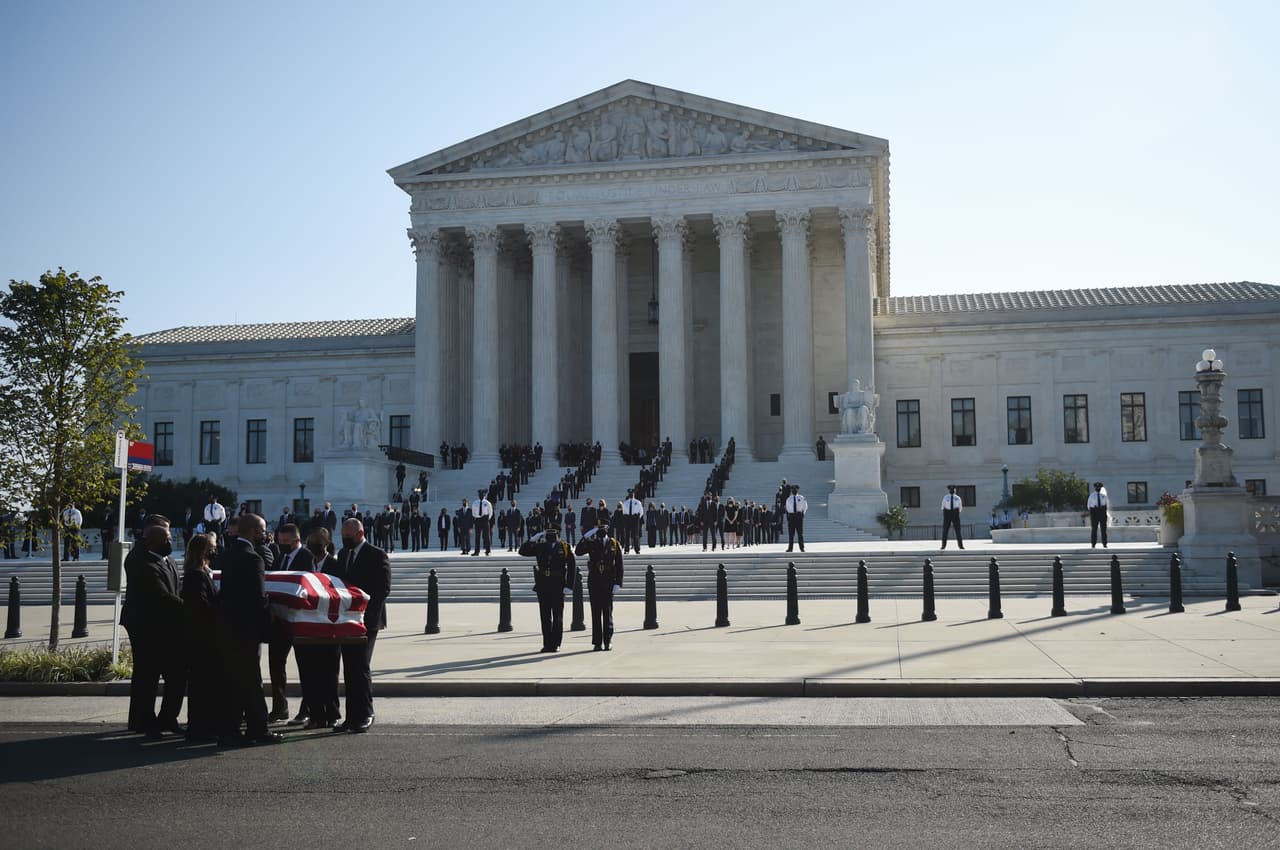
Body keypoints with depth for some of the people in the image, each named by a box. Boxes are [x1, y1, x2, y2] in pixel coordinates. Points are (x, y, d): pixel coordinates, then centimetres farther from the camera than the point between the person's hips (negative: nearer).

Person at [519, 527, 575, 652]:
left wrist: (569, 586, -7)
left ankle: (556, 644, 7)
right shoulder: (540, 547, 8)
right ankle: (547, 644, 10)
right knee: (545, 617, 5)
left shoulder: (565, 547, 2)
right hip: (543, 586, 2)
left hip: (558, 587, -2)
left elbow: (572, 567, -1)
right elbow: (523, 551, 4)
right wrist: (533, 539, -7)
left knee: (557, 616, 2)